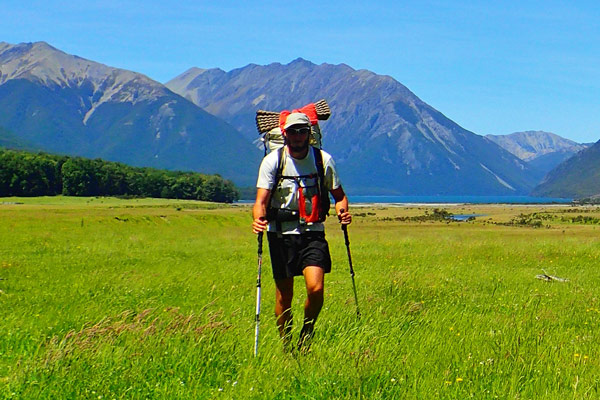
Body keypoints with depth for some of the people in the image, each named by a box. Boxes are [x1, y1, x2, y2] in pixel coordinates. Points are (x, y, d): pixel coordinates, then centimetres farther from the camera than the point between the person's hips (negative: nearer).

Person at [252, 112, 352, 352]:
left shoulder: (323, 160, 0)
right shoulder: (272, 161, -4)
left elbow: (338, 194, 12)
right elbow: (261, 199, -11)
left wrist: (342, 210, -10)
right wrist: (258, 218, -32)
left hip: (312, 233, 0)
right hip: (281, 234, 0)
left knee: (316, 288, -17)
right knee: (284, 297, 5)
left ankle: (307, 332, 12)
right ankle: (286, 347, 23)